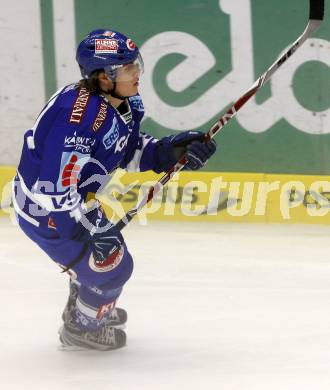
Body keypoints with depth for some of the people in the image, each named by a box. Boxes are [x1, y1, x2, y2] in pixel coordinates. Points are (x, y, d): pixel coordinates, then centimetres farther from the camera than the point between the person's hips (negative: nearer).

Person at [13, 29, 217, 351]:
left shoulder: (124, 103, -5)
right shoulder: (79, 114, -35)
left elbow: (130, 151, 9)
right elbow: (54, 185, -34)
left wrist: (172, 150, -7)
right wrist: (93, 227, -29)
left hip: (73, 200, 10)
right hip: (45, 211, -10)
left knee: (106, 247, 29)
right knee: (111, 264, -2)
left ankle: (81, 306, 56)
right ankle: (81, 329, 23)